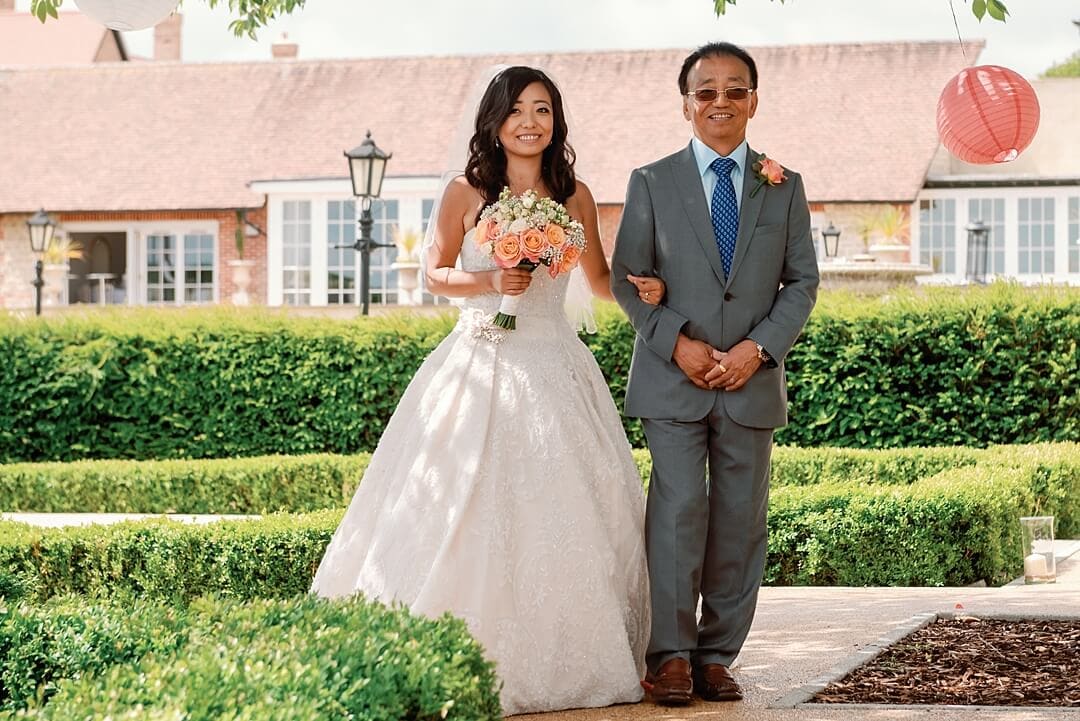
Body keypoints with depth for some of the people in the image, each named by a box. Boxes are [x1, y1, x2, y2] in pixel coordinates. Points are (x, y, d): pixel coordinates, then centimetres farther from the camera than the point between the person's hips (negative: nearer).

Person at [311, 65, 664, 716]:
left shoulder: (575, 196, 5)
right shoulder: (466, 193, 0)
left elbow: (600, 278, 14)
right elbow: (436, 274, 7)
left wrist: (642, 290, -6)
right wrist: (491, 282, -11)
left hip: (554, 369, 2)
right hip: (479, 365, -2)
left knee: (566, 512, -1)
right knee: (463, 509, -6)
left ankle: (559, 658, 11)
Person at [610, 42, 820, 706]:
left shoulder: (785, 188, 10)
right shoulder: (652, 183, 6)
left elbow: (802, 282, 8)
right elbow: (627, 278, 4)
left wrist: (758, 348, -7)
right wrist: (677, 343, -10)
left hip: (753, 382, 2)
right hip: (673, 379, -2)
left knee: (740, 522, 3)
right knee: (679, 512, -10)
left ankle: (717, 656, 11)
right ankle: (672, 656, -3)